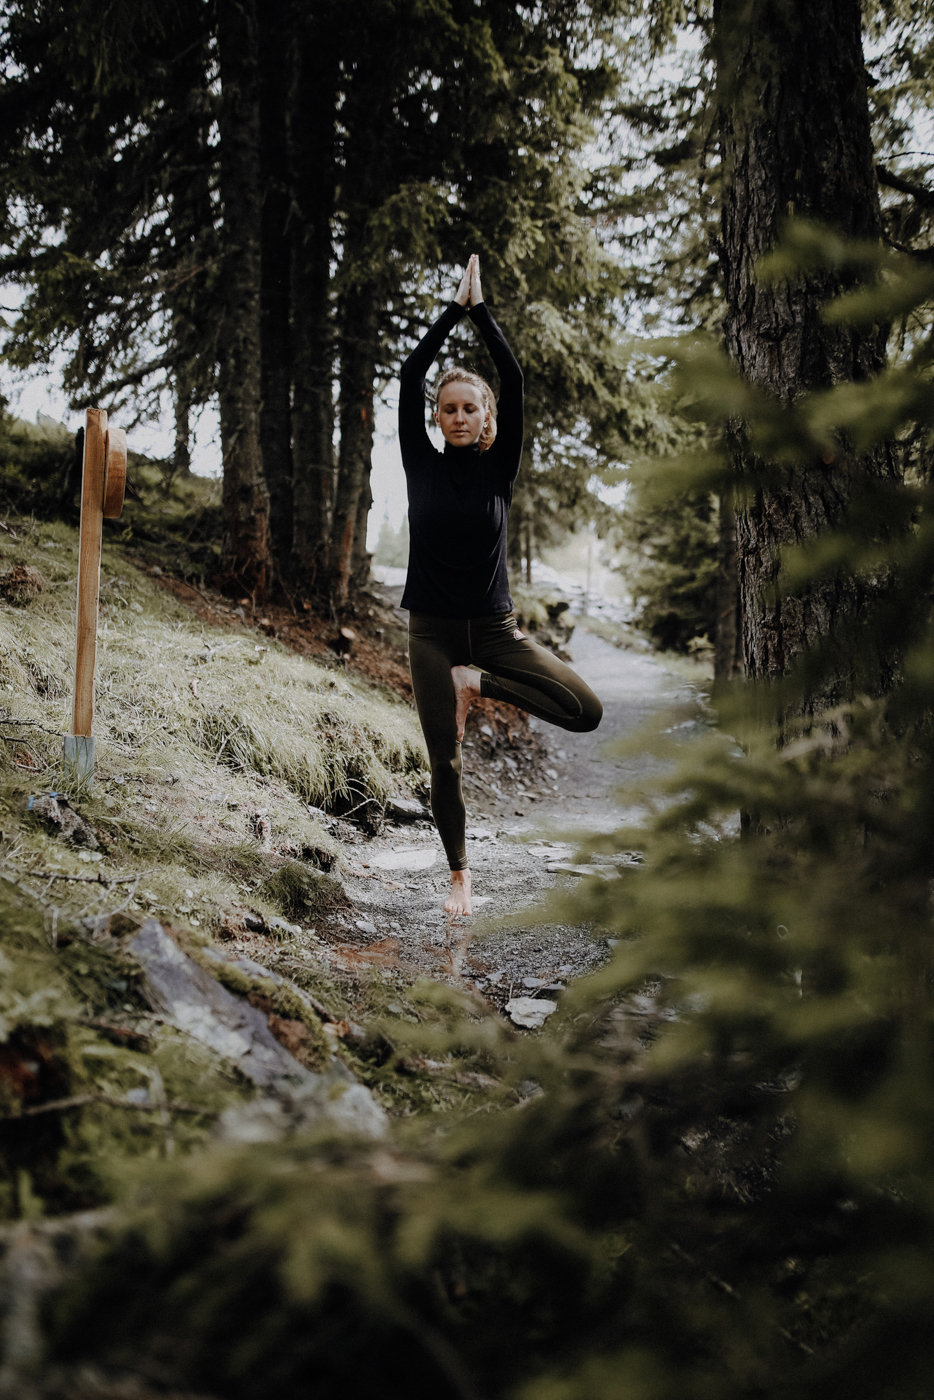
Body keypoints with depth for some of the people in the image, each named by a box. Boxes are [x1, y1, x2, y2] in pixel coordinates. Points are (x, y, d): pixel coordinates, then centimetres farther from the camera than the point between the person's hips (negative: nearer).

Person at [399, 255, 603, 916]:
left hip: (495, 628, 1)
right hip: (432, 631, 0)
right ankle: (461, 877, 19)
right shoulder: (423, 465, 1)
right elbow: (411, 376, -6)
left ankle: (479, 683, 3)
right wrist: (454, 310, -3)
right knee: (447, 762, 1)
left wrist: (482, 309, -7)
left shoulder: (499, 468, 0)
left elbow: (514, 380, -8)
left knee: (586, 712, -14)